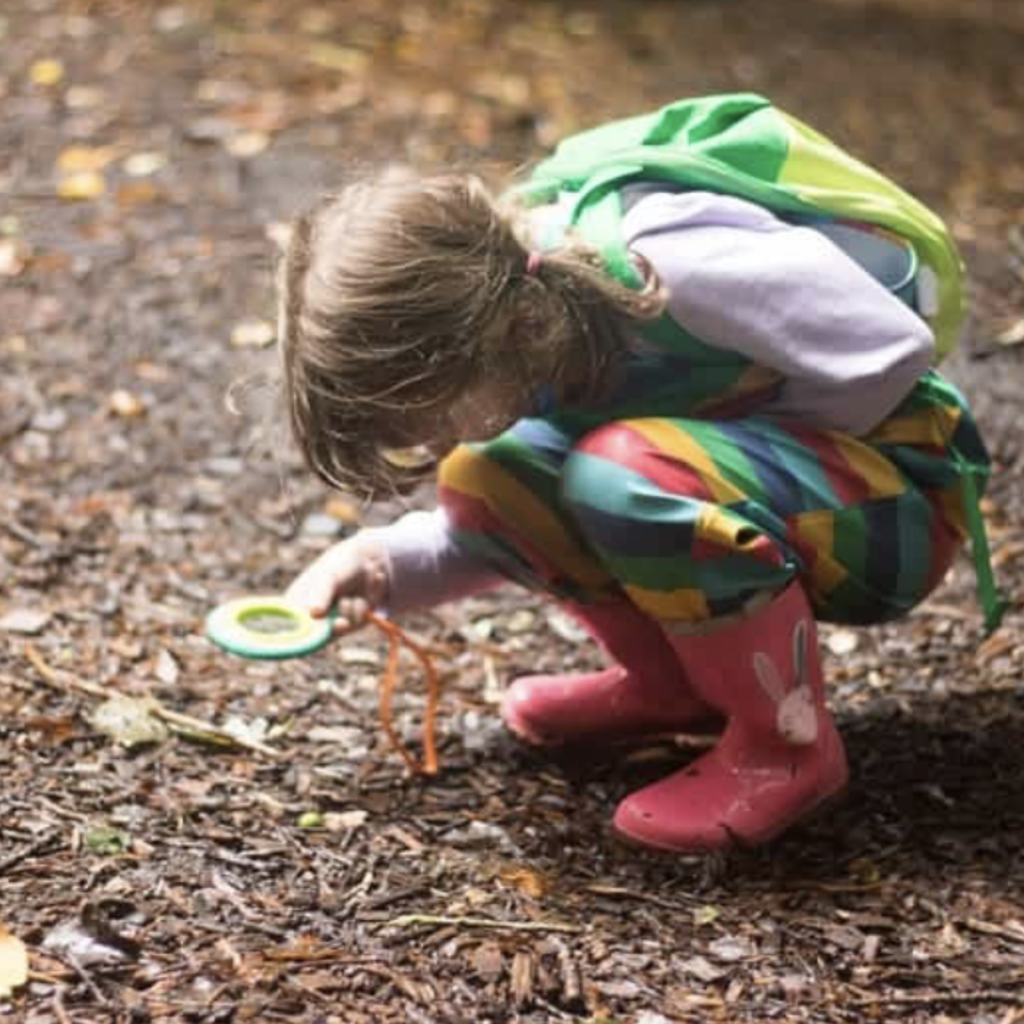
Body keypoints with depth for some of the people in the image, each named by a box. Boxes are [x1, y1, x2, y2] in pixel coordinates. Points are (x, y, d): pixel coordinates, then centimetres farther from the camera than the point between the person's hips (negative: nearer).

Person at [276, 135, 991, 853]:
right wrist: (386, 565, -7)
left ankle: (790, 742, -14)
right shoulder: (507, 303, -5)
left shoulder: (656, 259, -30)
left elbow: (891, 350, -27)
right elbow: (542, 517, 9)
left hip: (896, 503, -8)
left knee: (620, 476, -33)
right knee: (486, 485, -8)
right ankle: (674, 683, 9)